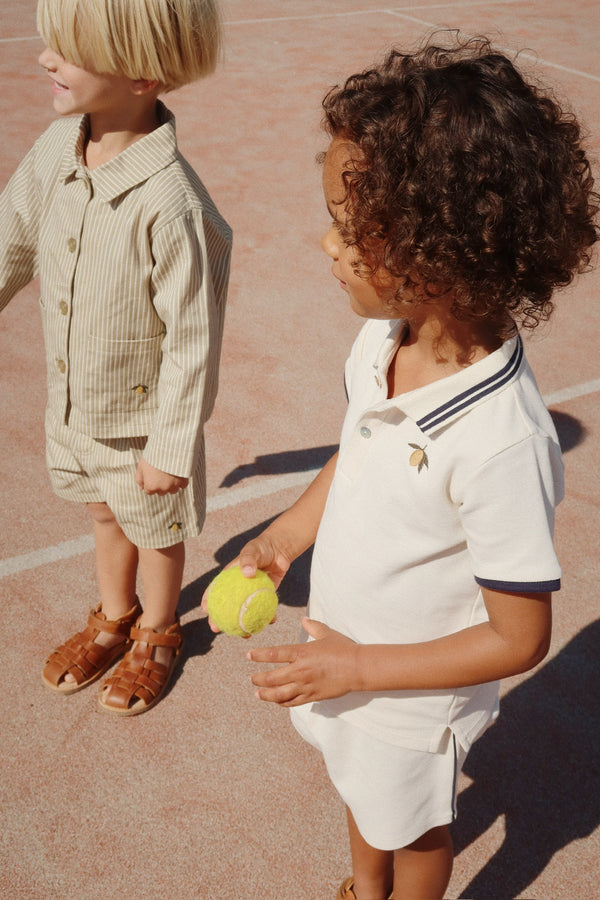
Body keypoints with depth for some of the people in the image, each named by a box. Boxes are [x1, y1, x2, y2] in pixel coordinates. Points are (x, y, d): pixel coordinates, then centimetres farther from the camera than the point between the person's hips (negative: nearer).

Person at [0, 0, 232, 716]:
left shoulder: (171, 205, -33)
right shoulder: (58, 147, -12)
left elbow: (193, 340, -25)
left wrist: (170, 450, -17)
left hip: (142, 414, -6)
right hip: (72, 401, 6)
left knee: (154, 530, 21)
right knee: (104, 514, 29)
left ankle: (156, 636, 49)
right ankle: (113, 619, 56)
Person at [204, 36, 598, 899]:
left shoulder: (501, 444, -39)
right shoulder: (382, 340, -16)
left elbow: (518, 638, -27)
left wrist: (357, 666, -23)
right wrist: (286, 535, 1)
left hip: (413, 698, -7)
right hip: (345, 649, 7)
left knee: (409, 825, 24)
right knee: (360, 789, 33)